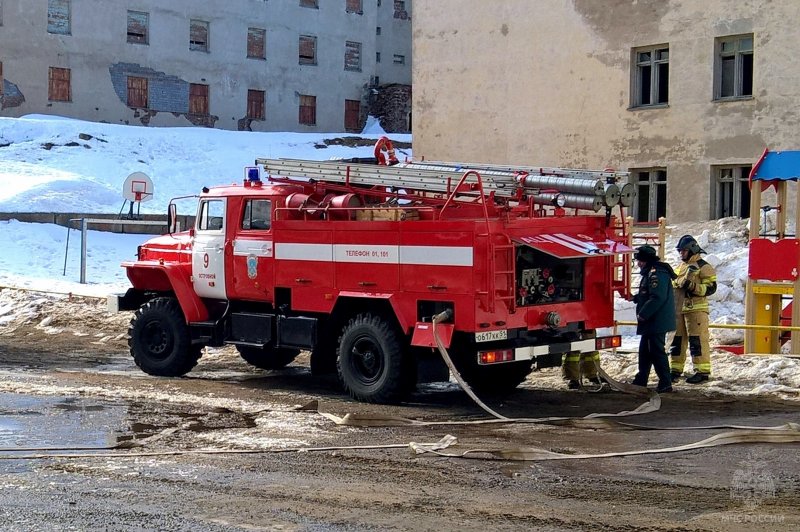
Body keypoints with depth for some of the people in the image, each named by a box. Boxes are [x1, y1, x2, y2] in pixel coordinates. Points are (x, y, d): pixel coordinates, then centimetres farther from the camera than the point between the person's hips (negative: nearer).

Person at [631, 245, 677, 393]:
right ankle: (640, 381, 28)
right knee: (645, 351, 18)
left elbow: (657, 298, -26)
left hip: (657, 322, -11)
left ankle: (665, 383, -4)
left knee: (656, 352, -8)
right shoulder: (649, 273, 17)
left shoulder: (657, 274, -18)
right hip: (651, 323, 11)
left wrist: (643, 314, -22)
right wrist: (635, 298, 13)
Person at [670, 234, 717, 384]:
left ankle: (703, 371, -7)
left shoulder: (704, 267, -3)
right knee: (677, 339, 9)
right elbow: (673, 285, 31)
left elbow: (711, 287, -11)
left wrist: (693, 286, -22)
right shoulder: (680, 267, 20)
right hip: (678, 309, 8)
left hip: (696, 309, -8)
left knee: (697, 339, -9)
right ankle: (675, 369, 16)